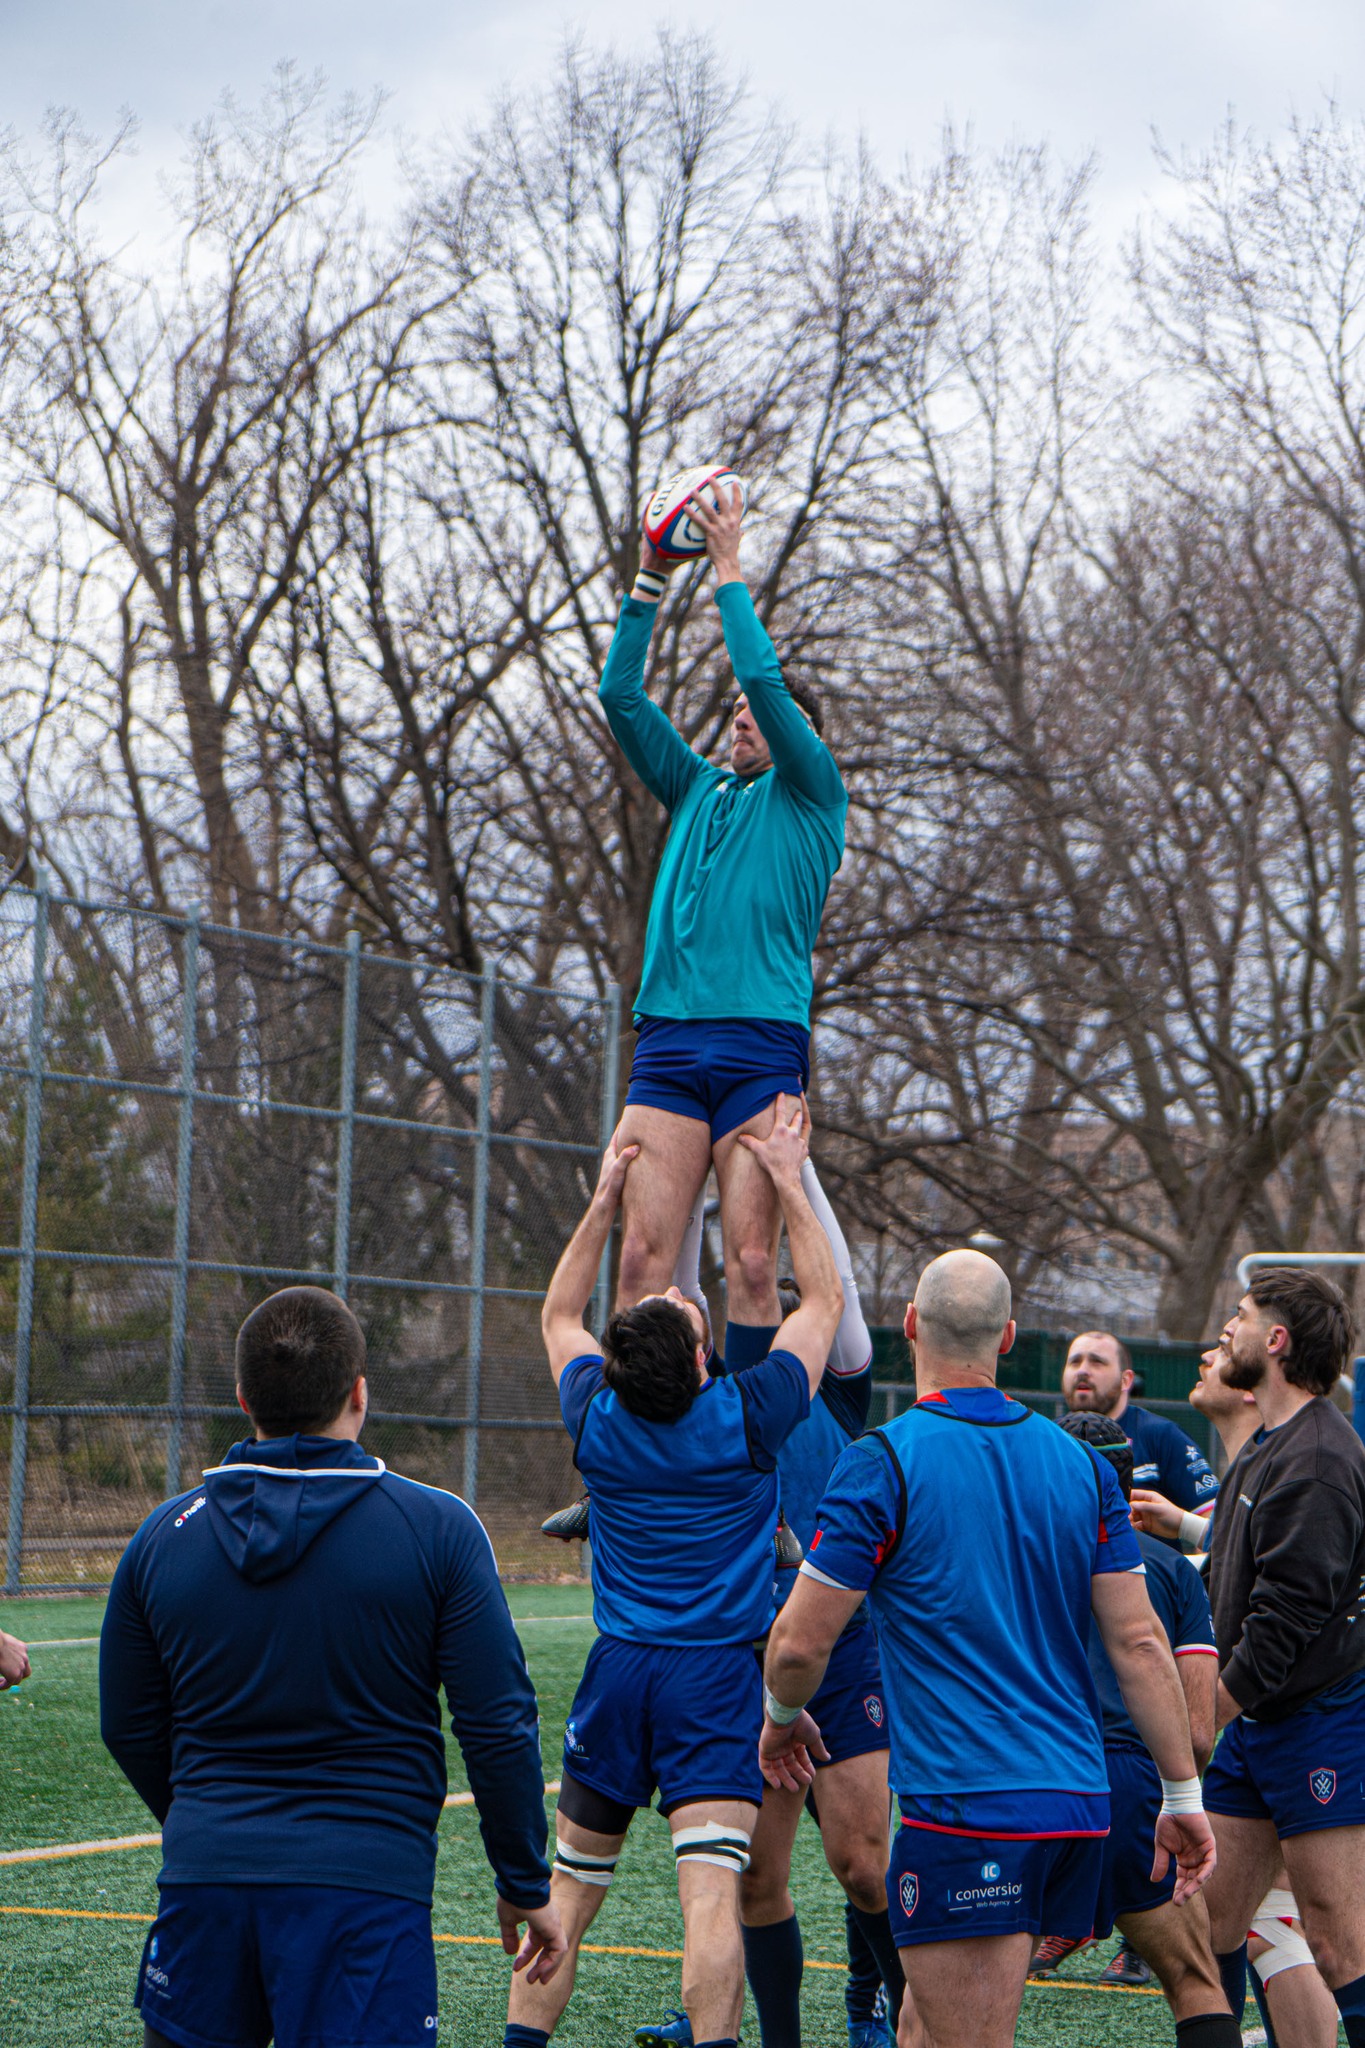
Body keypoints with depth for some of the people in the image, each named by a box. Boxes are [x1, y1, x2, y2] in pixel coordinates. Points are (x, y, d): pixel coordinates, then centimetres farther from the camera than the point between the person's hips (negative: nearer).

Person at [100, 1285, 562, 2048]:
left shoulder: (165, 1535, 4)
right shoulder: (436, 1528, -5)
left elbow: (129, 1728, 14)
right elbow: (499, 1726, -5)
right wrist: (526, 1885, 7)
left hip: (205, 1875, 3)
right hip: (366, 1884, -3)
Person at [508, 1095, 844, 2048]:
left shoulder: (598, 1421, -1)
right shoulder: (746, 1418, -8)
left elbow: (560, 1315, 21)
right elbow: (826, 1297, 7)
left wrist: (606, 1198, 20)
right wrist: (788, 1177, 13)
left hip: (617, 1670, 3)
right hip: (719, 1678, -3)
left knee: (570, 1890, 13)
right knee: (712, 1893, -11)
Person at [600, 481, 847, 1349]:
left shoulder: (811, 794, 10)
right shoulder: (697, 791, 24)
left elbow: (762, 678, -3)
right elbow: (622, 696, 17)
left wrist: (729, 568, 2)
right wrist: (652, 577, 11)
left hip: (762, 1044, -4)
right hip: (667, 1044, 4)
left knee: (752, 1261, -9)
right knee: (643, 1258, -6)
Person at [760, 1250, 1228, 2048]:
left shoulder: (883, 1463, -8)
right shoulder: (1080, 1463, 8)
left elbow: (800, 1644, -7)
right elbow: (1140, 1641, 6)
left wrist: (782, 1718, 14)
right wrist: (1183, 1794, 10)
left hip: (963, 1803, -7)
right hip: (1079, 1799, 7)